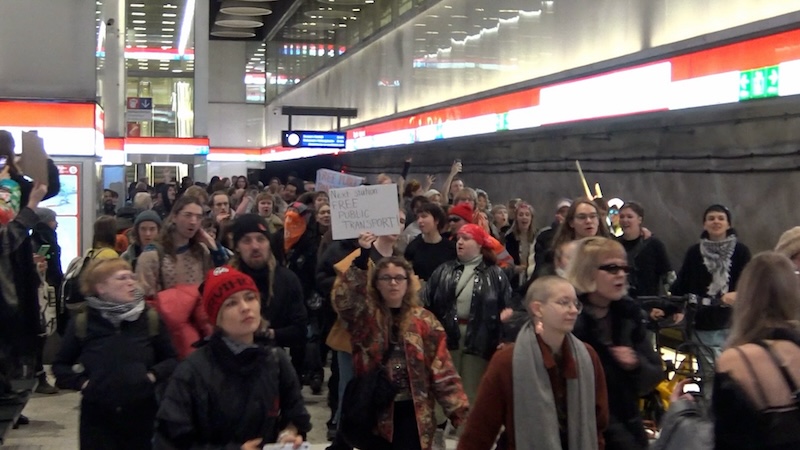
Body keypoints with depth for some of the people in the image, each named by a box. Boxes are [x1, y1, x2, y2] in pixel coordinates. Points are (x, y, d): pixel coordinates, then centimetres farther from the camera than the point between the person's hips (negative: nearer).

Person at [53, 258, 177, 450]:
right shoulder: (82, 323, 0)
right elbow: (60, 365, 11)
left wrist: (154, 375, -8)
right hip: (97, 417, -1)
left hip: (142, 414, 1)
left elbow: (173, 359, 10)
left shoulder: (151, 319, 2)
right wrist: (81, 382, -5)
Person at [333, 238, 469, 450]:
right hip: (374, 412, 0)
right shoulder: (366, 317, 1)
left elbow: (443, 372, 0)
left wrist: (461, 414, -8)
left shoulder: (424, 320, 4)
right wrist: (363, 257, -30)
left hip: (413, 413, 1)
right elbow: (344, 299, -22)